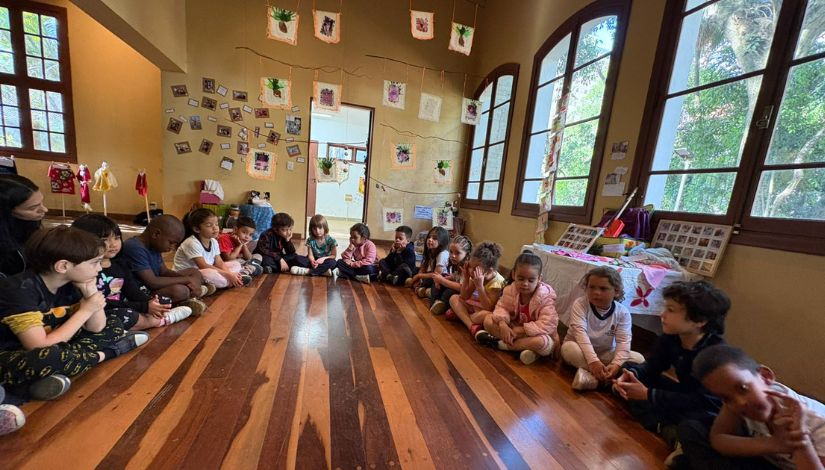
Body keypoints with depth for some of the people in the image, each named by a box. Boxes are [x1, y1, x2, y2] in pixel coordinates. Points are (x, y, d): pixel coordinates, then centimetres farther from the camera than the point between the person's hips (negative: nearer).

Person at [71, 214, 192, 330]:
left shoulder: (119, 263, 6)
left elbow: (133, 291, 2)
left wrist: (150, 302, -19)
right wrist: (145, 307, -27)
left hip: (122, 308, 8)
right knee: (125, 315, -34)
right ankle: (162, 319, -11)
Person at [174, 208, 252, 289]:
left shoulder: (214, 242, 1)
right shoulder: (192, 243, -22)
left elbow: (219, 263, -3)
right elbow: (203, 266, -28)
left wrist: (229, 273, -22)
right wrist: (227, 274, -28)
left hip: (207, 271, 8)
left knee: (236, 264, 2)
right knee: (209, 274, -39)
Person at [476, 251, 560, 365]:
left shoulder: (545, 297, -25)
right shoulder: (511, 290, -13)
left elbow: (547, 325, -29)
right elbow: (502, 307, -9)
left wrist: (521, 330, -30)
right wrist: (502, 324, -30)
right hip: (515, 328, 4)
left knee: (543, 342, -39)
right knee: (488, 319, -12)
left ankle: (501, 343, -20)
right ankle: (527, 345, -21)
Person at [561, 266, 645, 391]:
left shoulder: (623, 312, -9)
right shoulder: (580, 304, -18)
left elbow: (623, 341, -17)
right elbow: (580, 333, -27)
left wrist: (616, 364, -34)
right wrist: (593, 361, -38)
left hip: (606, 354, 4)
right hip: (583, 350, -3)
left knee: (638, 359, -18)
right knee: (570, 348, -34)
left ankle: (591, 376, -27)